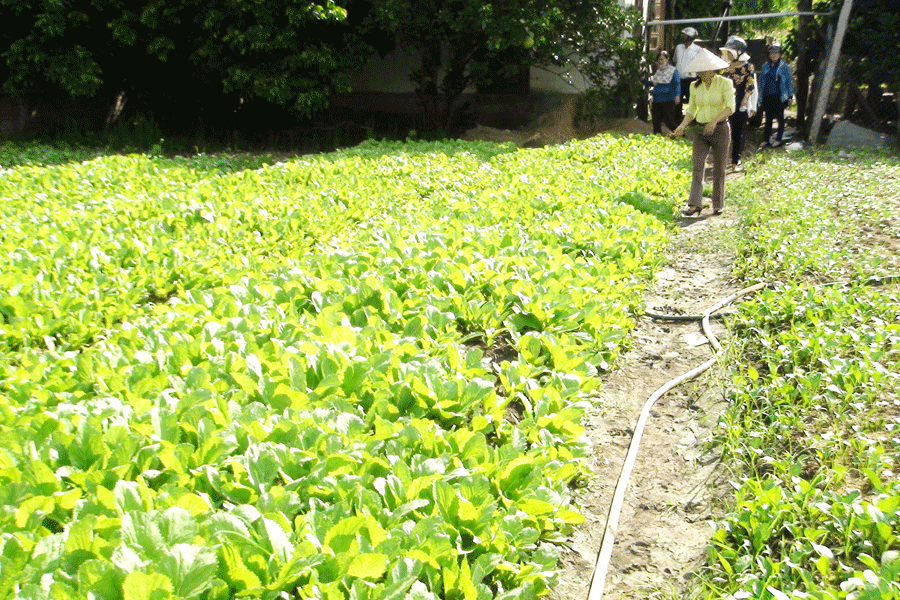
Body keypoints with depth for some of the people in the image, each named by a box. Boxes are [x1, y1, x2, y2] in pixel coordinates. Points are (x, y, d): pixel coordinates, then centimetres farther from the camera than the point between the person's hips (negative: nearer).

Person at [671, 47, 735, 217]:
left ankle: (718, 205, 15)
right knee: (697, 167, -10)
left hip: (720, 129, -3)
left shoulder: (724, 83, -6)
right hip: (701, 131, 3)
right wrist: (682, 126, -4)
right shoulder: (695, 86, 7)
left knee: (718, 170, 3)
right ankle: (695, 204, -13)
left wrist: (715, 120, -30)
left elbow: (730, 107, -14)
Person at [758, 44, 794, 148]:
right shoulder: (765, 67, 10)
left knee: (780, 117, 3)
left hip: (779, 97, -3)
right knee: (768, 118, 7)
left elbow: (789, 82, 4)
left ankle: (778, 139, 8)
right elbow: (761, 82, 15)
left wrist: (790, 97, -1)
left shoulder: (784, 67, 1)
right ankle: (766, 140, 13)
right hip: (767, 97, 3)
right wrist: (760, 98, 9)